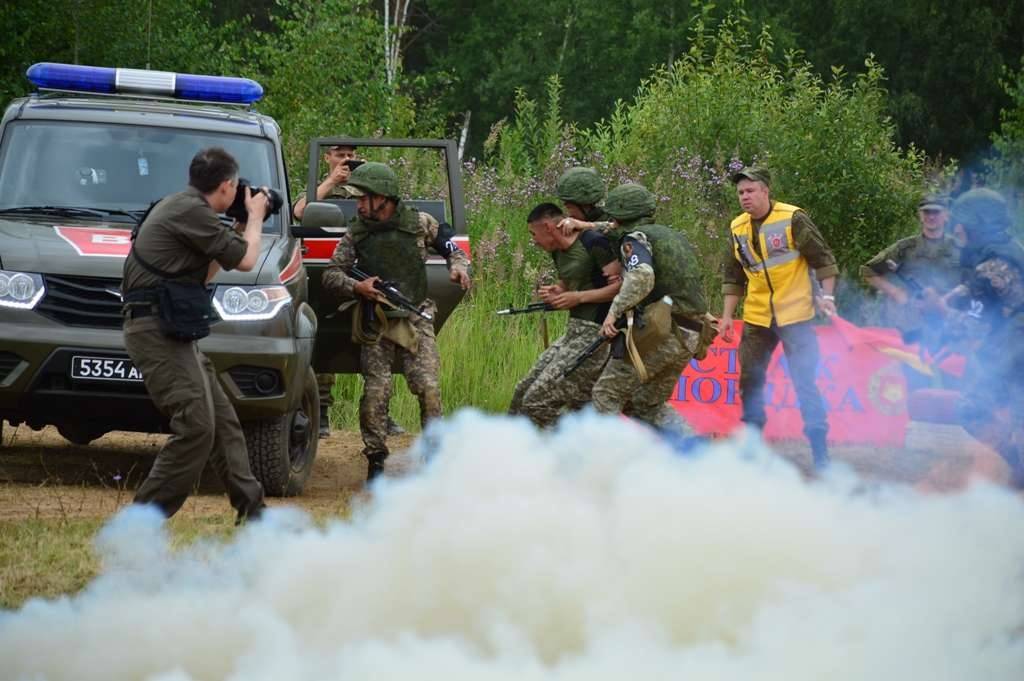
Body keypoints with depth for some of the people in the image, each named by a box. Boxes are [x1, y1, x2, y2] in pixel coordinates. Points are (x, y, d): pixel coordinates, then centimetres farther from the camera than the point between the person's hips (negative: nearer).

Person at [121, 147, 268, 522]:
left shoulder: (180, 206, 19)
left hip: (172, 332, 11)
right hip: (157, 331, -11)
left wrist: (240, 231, 25)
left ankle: (250, 507, 17)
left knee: (223, 422, 12)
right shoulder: (191, 211, -14)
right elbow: (245, 260, -10)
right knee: (196, 427, -16)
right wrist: (255, 217, 8)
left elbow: (201, 275, 28)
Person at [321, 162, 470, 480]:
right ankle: (376, 459, 4)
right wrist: (356, 287, -19)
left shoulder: (420, 224, 0)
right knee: (375, 392, -7)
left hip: (416, 321, -1)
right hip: (376, 323, 1)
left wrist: (459, 267, -7)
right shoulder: (356, 233, 1)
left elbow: (451, 248, 15)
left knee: (429, 388, -11)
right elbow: (331, 275, 0)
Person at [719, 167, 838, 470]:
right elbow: (733, 276, 17)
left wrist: (825, 296, -14)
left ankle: (820, 452, -5)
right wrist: (727, 315, 13)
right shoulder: (737, 229, 7)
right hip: (756, 319, 6)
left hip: (795, 316, -6)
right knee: (749, 381, 12)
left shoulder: (792, 219, -10)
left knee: (805, 382, -8)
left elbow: (823, 259, -5)